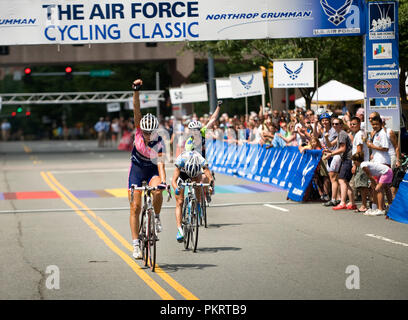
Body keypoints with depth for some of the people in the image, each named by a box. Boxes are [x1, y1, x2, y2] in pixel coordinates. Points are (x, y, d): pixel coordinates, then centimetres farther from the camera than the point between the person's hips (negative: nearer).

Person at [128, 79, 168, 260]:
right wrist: (136, 92, -42)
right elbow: (137, 110, -28)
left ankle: (157, 218, -7)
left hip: (153, 170, -2)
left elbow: (160, 163, -31)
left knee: (158, 191, -35)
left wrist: (163, 180, -48)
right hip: (137, 169, 2)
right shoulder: (139, 130, -18)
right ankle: (136, 245, -2)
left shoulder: (159, 143, -24)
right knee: (135, 207, -6)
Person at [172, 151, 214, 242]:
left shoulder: (202, 161, -39)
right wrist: (176, 189, -66)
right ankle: (179, 229, -15)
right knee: (179, 202, -12)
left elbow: (209, 176, -44)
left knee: (198, 180, -30)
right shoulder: (181, 160, -42)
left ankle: (198, 204, -4)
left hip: (197, 174, 3)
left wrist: (211, 183, -66)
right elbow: (174, 180, -46)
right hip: (182, 173, -3)